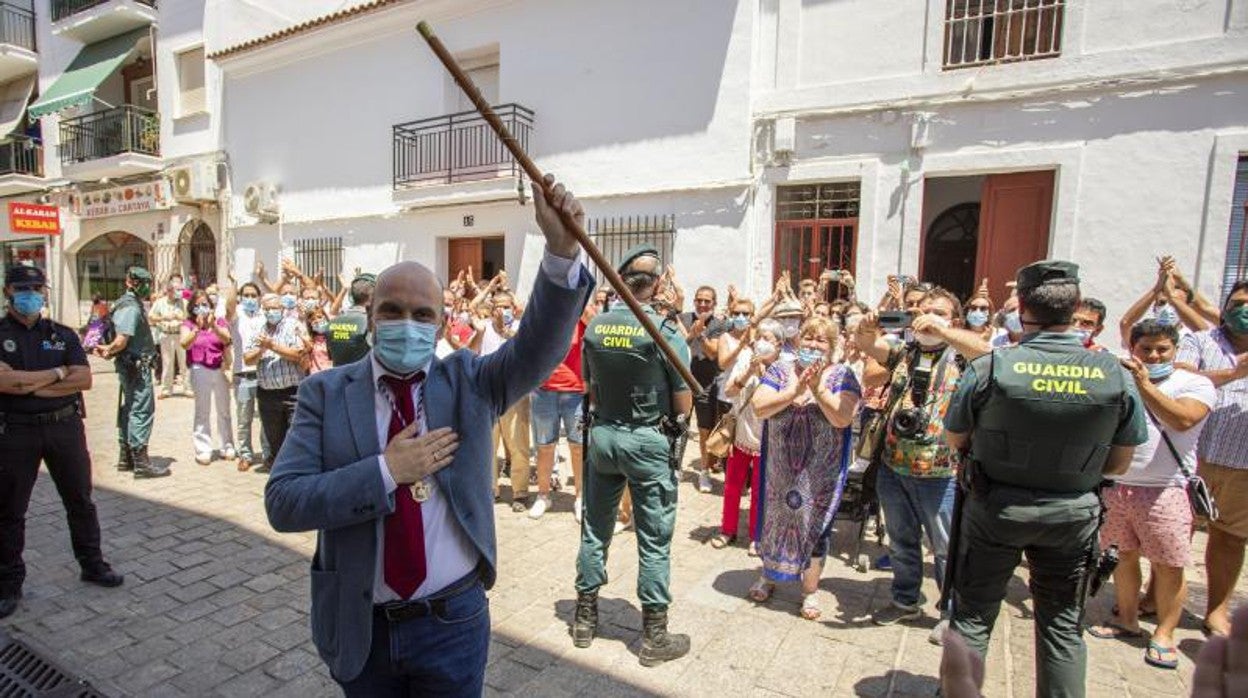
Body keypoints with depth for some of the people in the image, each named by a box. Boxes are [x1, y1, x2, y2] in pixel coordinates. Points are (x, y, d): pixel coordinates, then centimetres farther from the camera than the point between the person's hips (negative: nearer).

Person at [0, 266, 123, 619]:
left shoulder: (63, 335, 6)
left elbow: (84, 379, -6)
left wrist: (31, 386, -13)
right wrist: (56, 373, -10)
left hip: (66, 426, 2)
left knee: (80, 500, 11)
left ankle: (92, 564, 25)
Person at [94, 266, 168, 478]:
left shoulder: (126, 303, 14)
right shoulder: (132, 308, -18)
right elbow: (121, 341, -23)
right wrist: (108, 351, -5)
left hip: (130, 366, 10)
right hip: (137, 366, -10)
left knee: (129, 409, 16)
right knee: (142, 411, -7)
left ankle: (126, 457, 26)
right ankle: (141, 462, -4)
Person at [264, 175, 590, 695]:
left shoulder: (468, 380, -5)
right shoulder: (326, 392, -5)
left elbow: (538, 348, -22)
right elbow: (282, 503, -11)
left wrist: (561, 252, -36)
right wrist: (386, 470, -23)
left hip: (452, 623, 0)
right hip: (358, 628, 1)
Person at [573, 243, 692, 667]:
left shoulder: (594, 327, -1)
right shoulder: (666, 332, -14)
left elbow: (590, 388, 7)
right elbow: (683, 405, -10)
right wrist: (676, 425, 10)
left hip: (601, 435, 4)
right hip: (648, 441, -4)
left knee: (595, 529, 16)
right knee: (654, 539, 7)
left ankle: (585, 618, 31)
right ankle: (654, 636, 18)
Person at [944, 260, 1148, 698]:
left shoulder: (987, 369, -19)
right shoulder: (1115, 375, -11)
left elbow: (954, 440, -5)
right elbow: (1118, 465, 0)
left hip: (994, 509, -2)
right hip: (1073, 513, 2)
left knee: (973, 617, 13)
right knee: (1063, 626, 19)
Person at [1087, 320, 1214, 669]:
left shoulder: (1196, 384, -1)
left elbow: (1182, 420, -20)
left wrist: (1144, 384, -22)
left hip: (1165, 491, -3)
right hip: (1116, 486, 4)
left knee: (1168, 566, 2)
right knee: (1123, 555, 13)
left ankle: (1164, 635, 18)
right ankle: (1127, 620, 29)